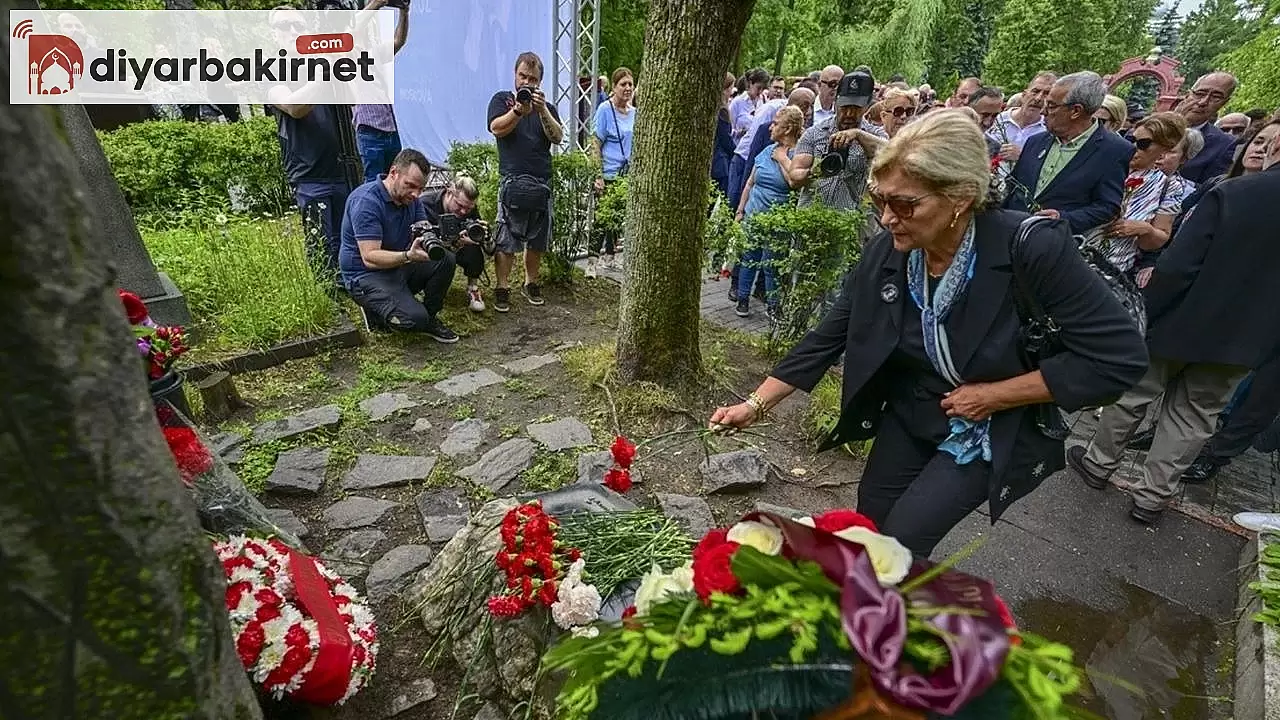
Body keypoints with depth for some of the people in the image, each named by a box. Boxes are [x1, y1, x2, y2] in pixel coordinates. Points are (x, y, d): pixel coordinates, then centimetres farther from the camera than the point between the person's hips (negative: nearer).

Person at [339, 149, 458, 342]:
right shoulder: (366, 200, -23)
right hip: (366, 275, -8)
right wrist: (408, 256, -45)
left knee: (446, 259, -13)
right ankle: (375, 311, 5)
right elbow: (370, 258, -28)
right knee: (414, 319, -28)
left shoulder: (409, 197, 2)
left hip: (399, 266, 8)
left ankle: (430, 318, 3)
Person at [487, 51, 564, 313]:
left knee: (537, 241, 8)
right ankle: (502, 288, 4)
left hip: (542, 183, 3)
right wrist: (519, 111, -22)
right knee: (506, 241, -5)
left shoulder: (546, 107, 17)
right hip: (512, 181, -3)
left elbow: (558, 138, 0)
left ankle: (531, 284, 23)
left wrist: (542, 111, -13)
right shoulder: (502, 99, 10)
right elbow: (497, 128, -8)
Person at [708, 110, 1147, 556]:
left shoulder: (1034, 250, -27)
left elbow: (1119, 357, -21)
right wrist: (756, 404, -14)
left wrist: (995, 395, -22)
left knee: (900, 543, -5)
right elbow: (828, 338, -11)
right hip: (909, 416, 4)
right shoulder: (887, 253, -16)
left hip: (994, 433, -3)